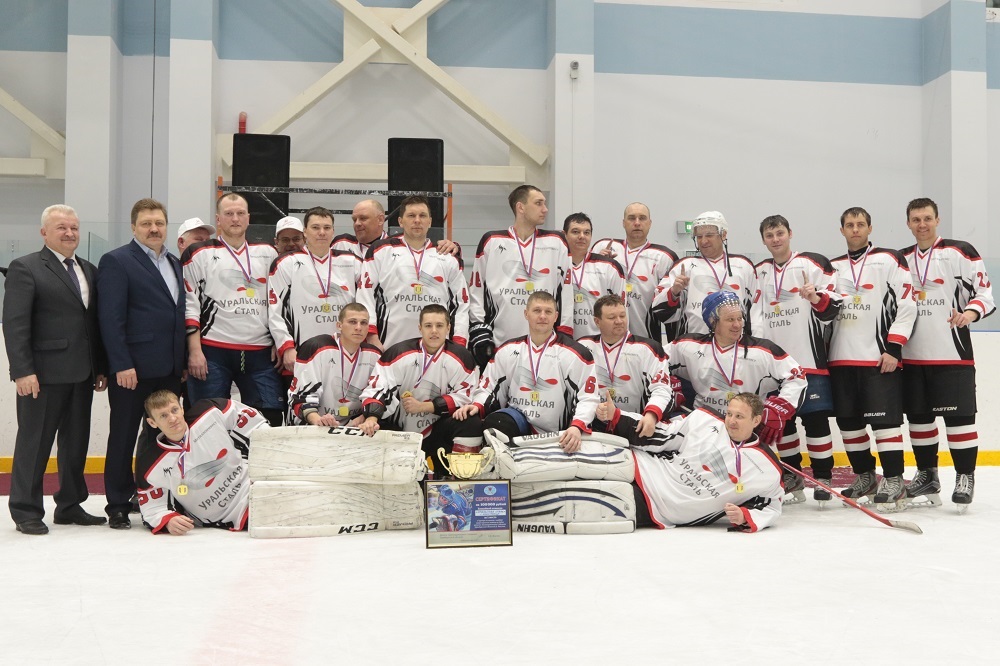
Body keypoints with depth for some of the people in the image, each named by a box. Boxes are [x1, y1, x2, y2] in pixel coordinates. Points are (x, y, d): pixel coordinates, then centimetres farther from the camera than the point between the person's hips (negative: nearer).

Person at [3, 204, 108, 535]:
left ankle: (69, 505, 24)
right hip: (44, 373, -6)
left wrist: (101, 367, 11)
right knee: (34, 442, 2)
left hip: (82, 373, 7)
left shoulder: (89, 270, 15)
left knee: (76, 441, 12)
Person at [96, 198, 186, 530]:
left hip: (170, 368, 6)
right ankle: (118, 506, 12)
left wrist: (184, 360, 10)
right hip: (132, 368, -6)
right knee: (124, 437, 4)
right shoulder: (116, 261, -5)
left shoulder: (175, 263, 16)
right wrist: (122, 364, -17)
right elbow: (111, 318, -11)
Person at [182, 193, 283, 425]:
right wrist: (194, 351, -8)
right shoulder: (200, 254, 4)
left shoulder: (267, 254, 14)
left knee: (271, 421, 0)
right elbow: (189, 305, -1)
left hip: (260, 353, 3)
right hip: (212, 352, -3)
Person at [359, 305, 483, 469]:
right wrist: (371, 418, -33)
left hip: (439, 430, 0)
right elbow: (377, 389, -13)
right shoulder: (398, 353, -9)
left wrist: (424, 406, -15)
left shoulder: (461, 357, -5)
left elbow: (464, 396, -8)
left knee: (472, 425, -25)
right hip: (398, 430, 0)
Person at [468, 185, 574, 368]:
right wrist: (479, 333, 1)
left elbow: (566, 290, 7)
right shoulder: (491, 242, 5)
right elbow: (475, 290, 7)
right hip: (497, 345, -1)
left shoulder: (556, 242, 7)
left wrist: (564, 335, 2)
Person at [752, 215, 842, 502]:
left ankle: (823, 478, 3)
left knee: (816, 419, -4)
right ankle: (793, 478, 19)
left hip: (809, 358, -5)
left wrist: (816, 297, -23)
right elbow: (753, 313, 18)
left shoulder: (814, 264, 0)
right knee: (781, 420, 8)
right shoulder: (759, 272, 16)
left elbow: (832, 306, -3)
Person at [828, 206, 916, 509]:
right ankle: (865, 478, 22)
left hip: (879, 358, -5)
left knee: (885, 419, -8)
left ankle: (893, 482, -2)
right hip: (841, 359, 6)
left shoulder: (889, 260, 0)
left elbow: (906, 305, -6)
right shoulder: (833, 267, 15)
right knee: (848, 421, 9)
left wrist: (893, 348, -11)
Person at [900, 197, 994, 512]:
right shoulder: (901, 260, 14)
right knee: (918, 416, 10)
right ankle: (927, 475, 22)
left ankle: (965, 477, 5)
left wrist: (970, 312, -24)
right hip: (912, 355, 5)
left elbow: (985, 291, -4)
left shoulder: (960, 252, -2)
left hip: (952, 354, -5)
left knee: (958, 415, -5)